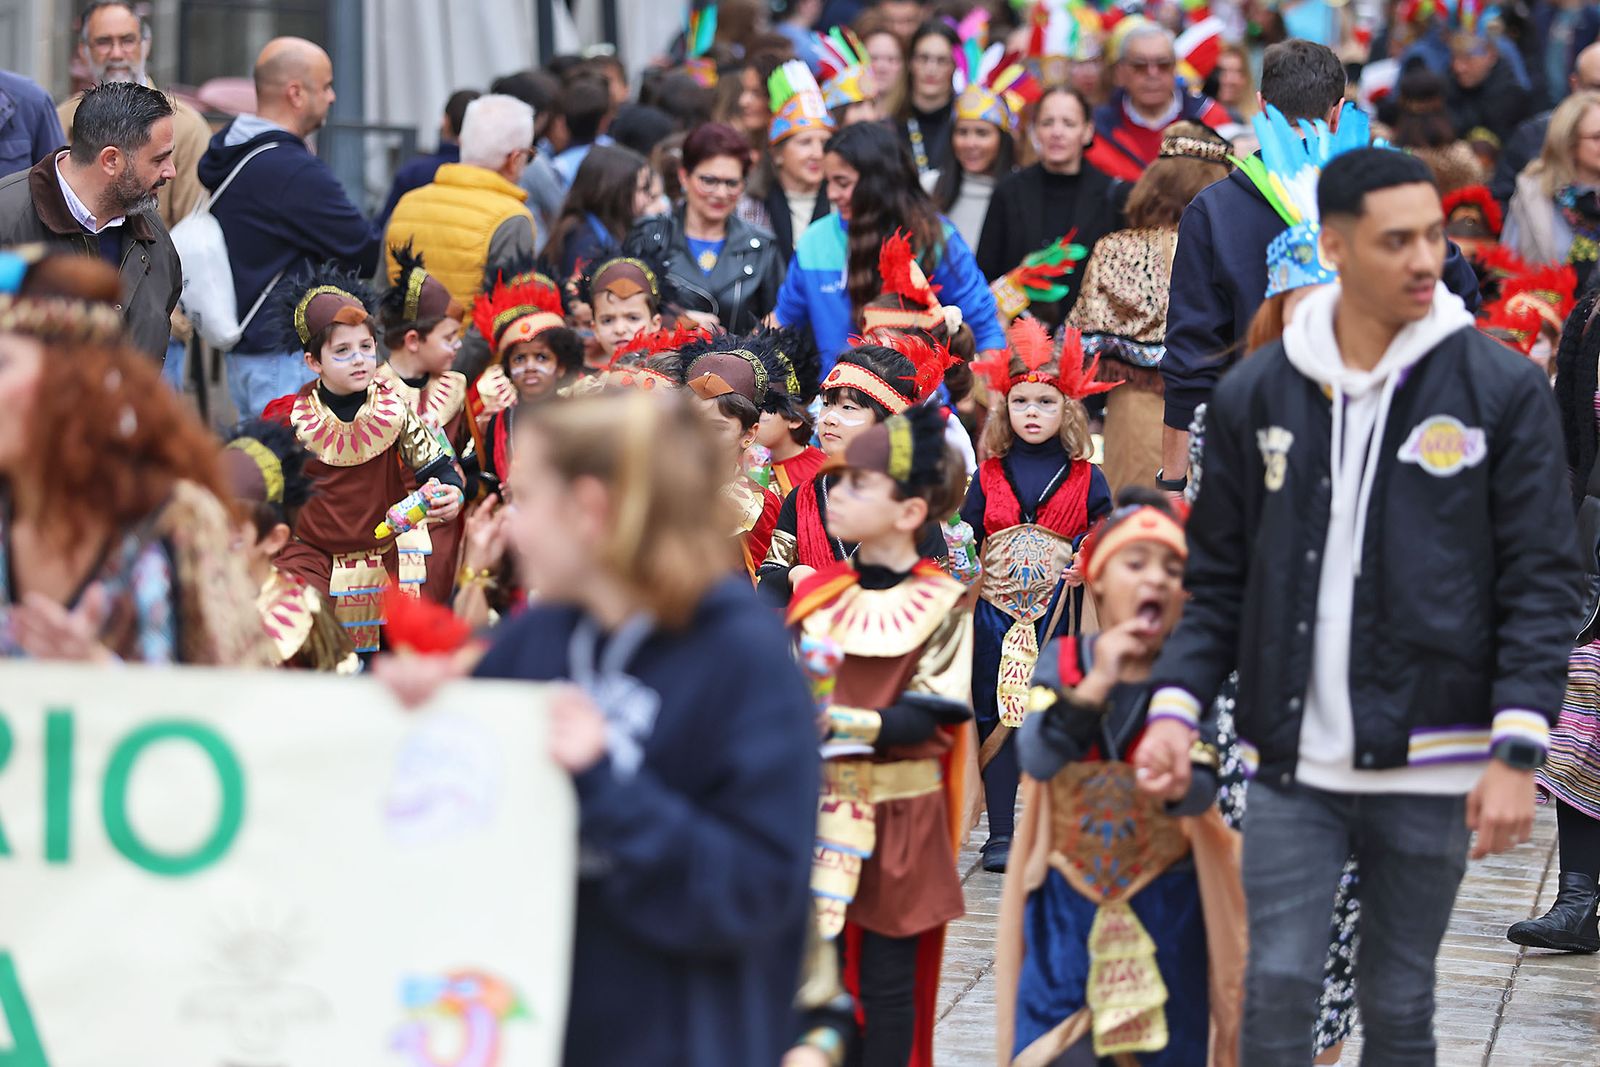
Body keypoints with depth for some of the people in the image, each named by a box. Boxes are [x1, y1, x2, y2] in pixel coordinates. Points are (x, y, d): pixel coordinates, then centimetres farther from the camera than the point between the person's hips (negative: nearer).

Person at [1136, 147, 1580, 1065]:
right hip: (1293, 762, 2)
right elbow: (1219, 579, 10)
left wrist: (1518, 749, -11)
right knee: (1277, 992, -3)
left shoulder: (1503, 388, -3)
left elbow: (1543, 582, -4)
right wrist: (1178, 705, -3)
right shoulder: (1254, 395, 4)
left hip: (1430, 766, -1)